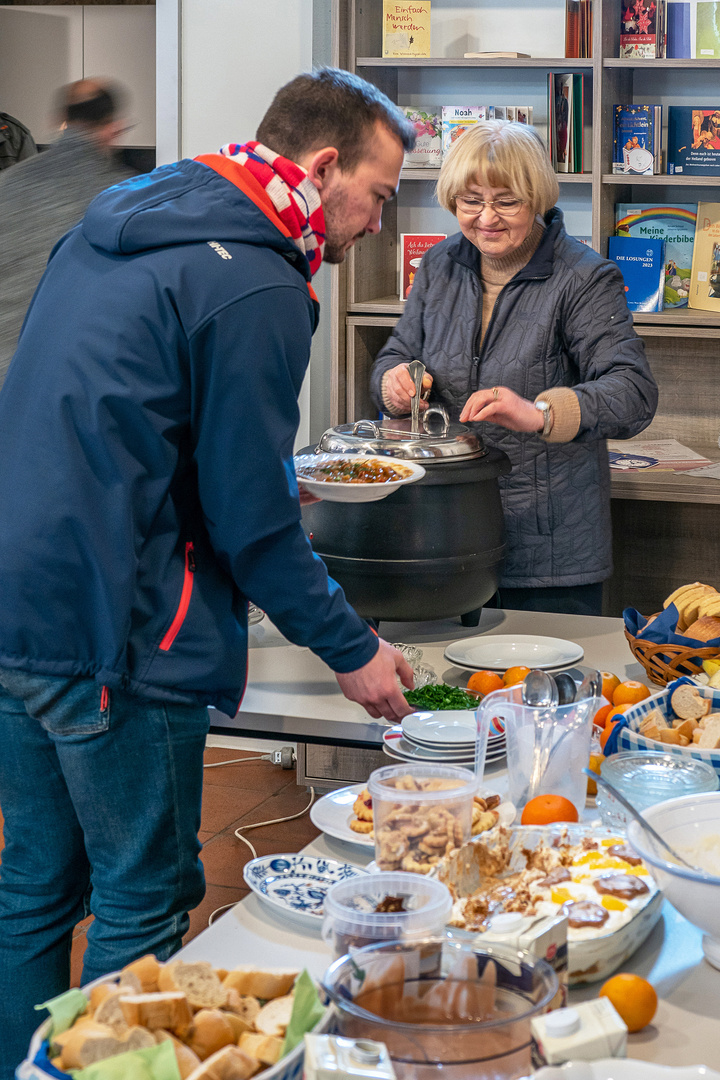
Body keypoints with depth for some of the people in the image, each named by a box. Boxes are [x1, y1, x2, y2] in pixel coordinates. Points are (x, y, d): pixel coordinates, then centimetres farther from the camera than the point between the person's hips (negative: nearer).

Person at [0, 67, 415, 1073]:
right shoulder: (256, 290, -15)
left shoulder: (114, 222, 13)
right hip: (114, 635, -9)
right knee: (142, 900, 5)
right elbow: (253, 520, -14)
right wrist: (351, 649, -2)